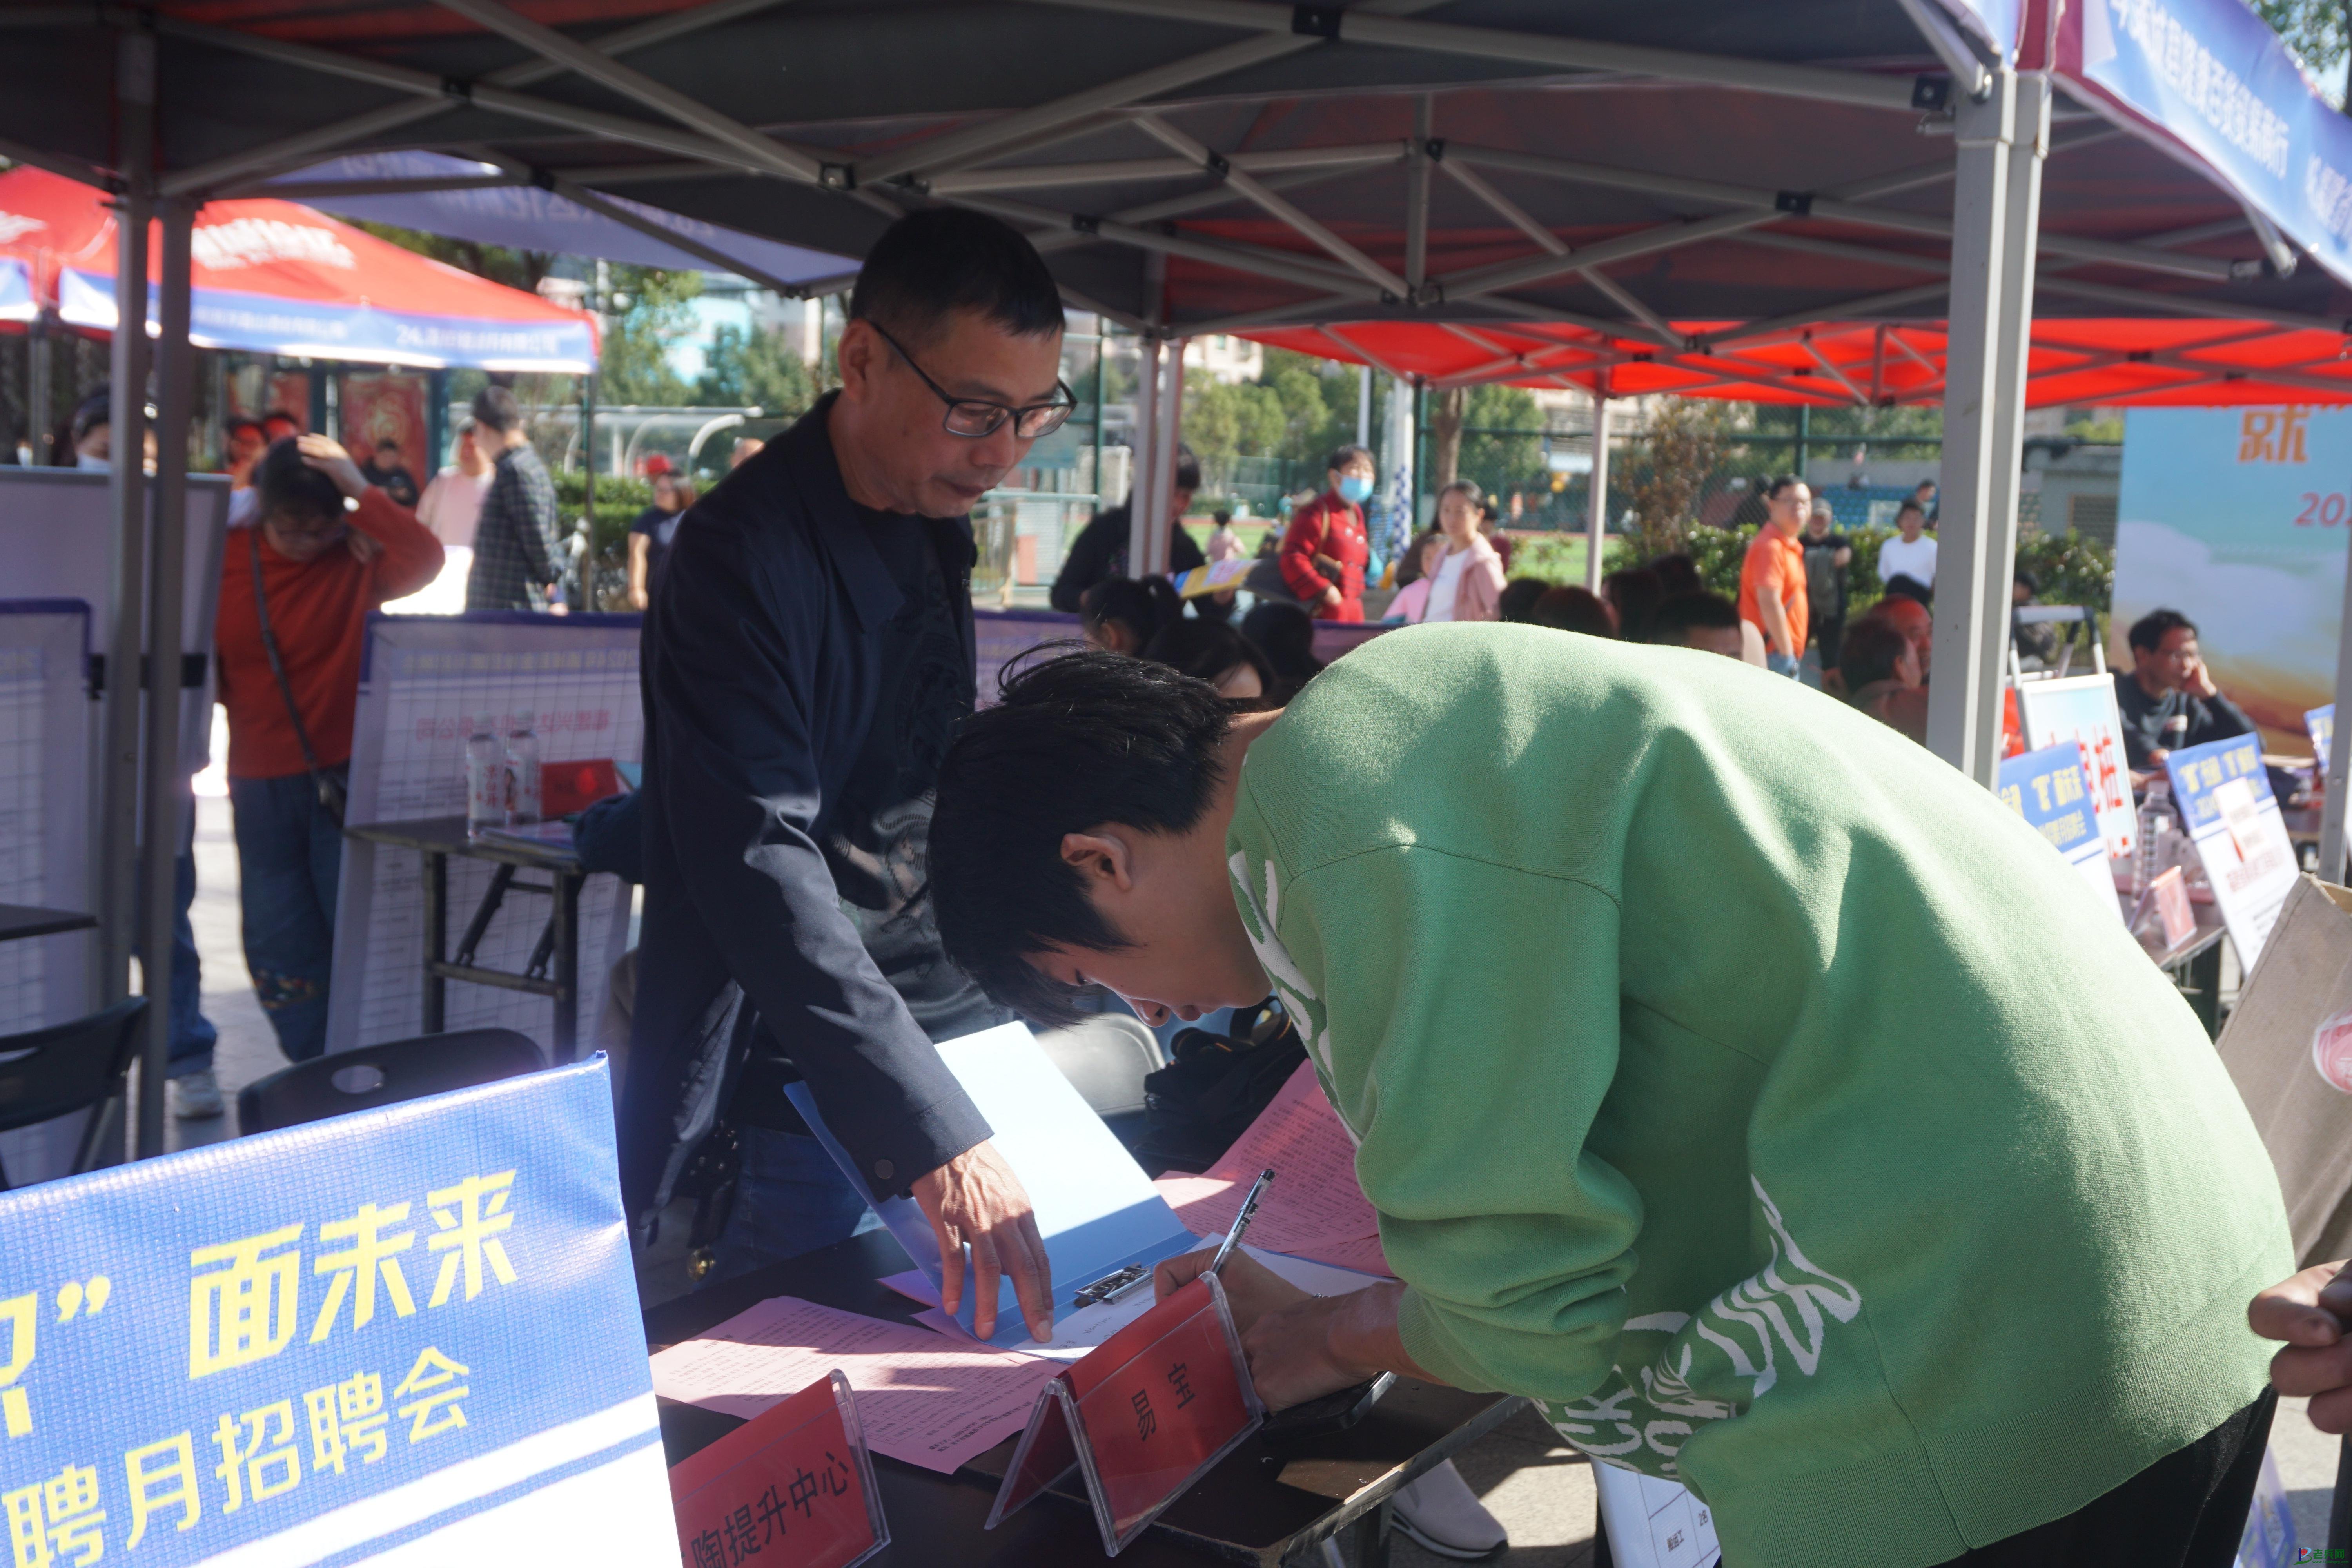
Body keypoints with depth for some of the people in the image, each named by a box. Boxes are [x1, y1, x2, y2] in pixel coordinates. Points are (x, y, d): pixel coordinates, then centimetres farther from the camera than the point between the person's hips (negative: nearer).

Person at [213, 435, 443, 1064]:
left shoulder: (356, 558, -6)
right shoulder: (226, 558, 0)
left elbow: (426, 558, -27)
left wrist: (359, 489, -27)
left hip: (344, 776, -3)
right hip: (261, 782, 3)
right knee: (278, 944, 8)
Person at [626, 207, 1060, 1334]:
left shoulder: (937, 519, 7)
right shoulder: (744, 554, -20)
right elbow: (762, 871, -29)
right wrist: (936, 1134, -36)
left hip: (941, 1014, 8)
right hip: (807, 1061, -8)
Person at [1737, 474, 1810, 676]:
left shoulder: (1790, 546, 17)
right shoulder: (1770, 547, -15)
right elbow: (1769, 603, -23)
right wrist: (1787, 652, -21)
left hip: (1786, 652, 10)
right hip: (1775, 654, -10)